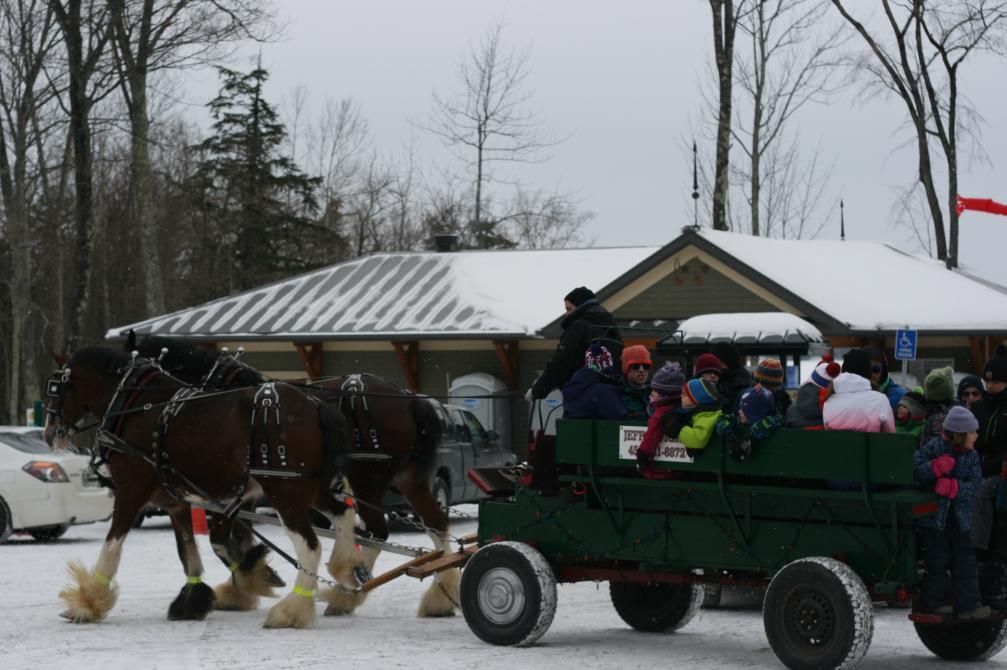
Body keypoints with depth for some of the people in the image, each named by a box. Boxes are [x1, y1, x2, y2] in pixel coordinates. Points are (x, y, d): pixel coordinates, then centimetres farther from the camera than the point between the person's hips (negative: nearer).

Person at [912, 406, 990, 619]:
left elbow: (975, 485, -4)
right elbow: (912, 469, -15)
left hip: (959, 518, 5)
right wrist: (935, 467, -28)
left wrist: (953, 487, -20)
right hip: (934, 513, -5)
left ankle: (967, 605, 8)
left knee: (965, 561, 4)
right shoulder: (933, 448, -10)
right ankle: (934, 601, 15)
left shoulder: (971, 455, 4)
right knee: (937, 561, 2)